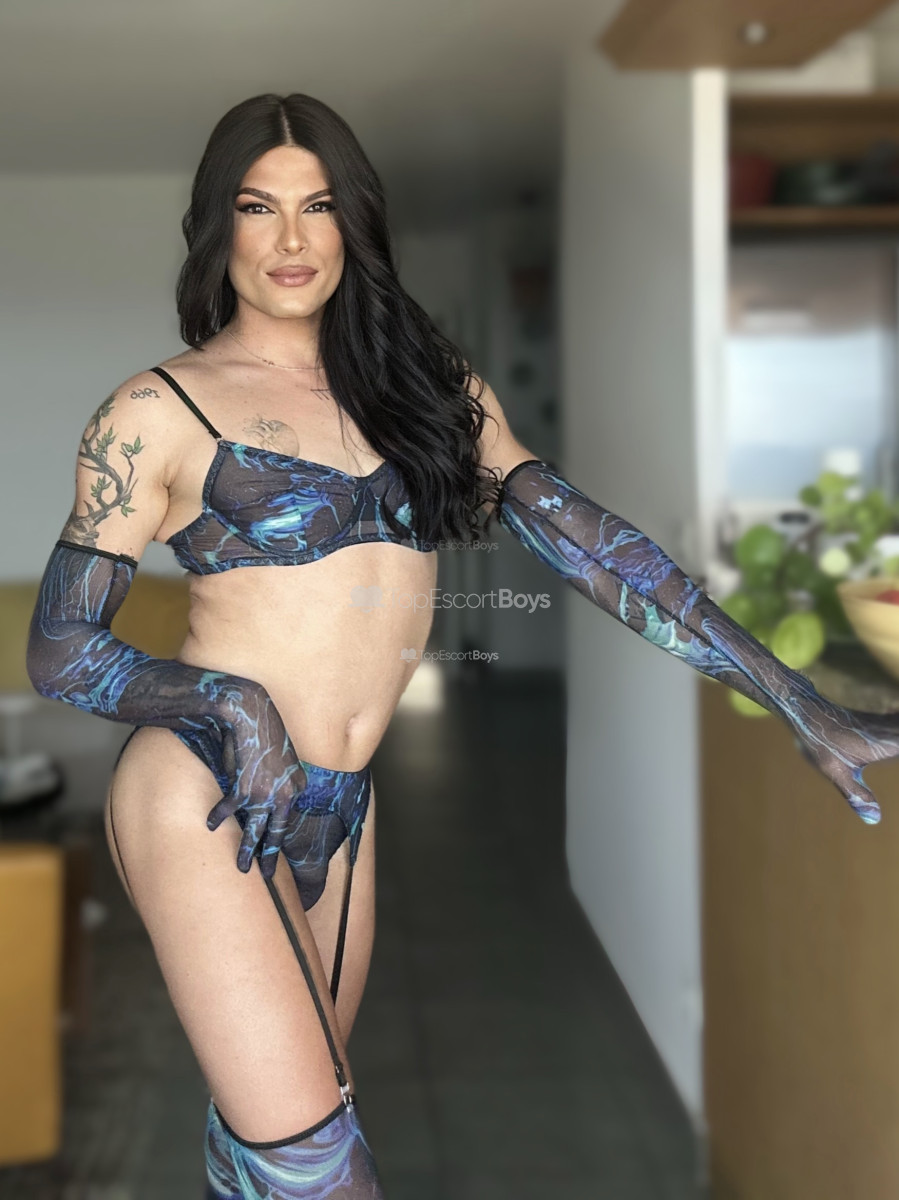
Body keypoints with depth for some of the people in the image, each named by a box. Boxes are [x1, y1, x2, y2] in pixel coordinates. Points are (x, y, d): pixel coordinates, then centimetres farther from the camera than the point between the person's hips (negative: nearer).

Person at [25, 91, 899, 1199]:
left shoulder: (431, 386, 8)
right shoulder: (155, 414, -4)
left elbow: (587, 545, 1)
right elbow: (59, 652, -2)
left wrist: (801, 706, -5)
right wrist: (227, 704, -19)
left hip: (338, 815, 5)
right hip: (203, 796, -4)